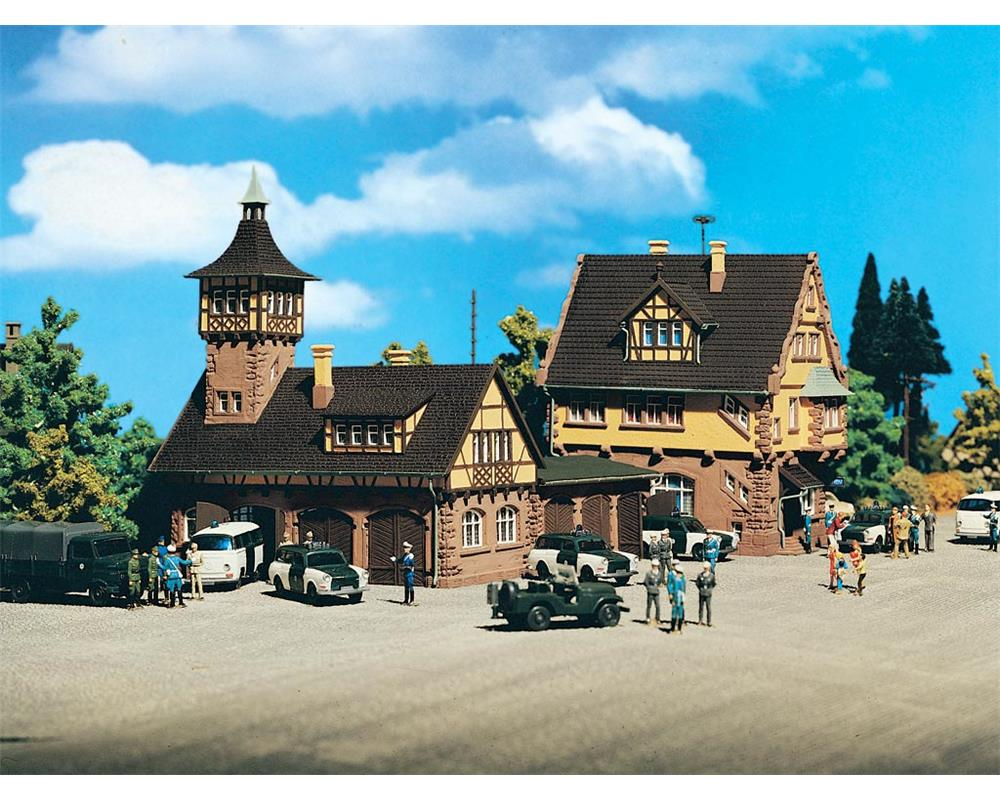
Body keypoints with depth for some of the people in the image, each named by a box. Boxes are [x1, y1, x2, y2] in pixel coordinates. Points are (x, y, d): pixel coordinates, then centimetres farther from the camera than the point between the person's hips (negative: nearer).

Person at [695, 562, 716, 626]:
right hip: (701, 594, 2)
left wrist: (710, 589, 5)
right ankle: (700, 620, 21)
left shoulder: (712, 576, -6)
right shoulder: (700, 575, -3)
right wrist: (700, 589, 7)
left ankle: (709, 622, 5)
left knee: (708, 608, -1)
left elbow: (714, 584, 9)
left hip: (708, 594, -1)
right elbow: (697, 582, 12)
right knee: (701, 607, 9)